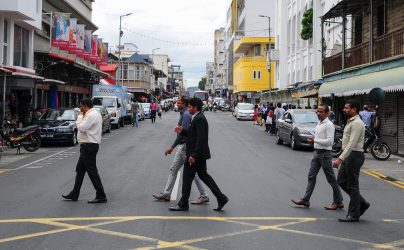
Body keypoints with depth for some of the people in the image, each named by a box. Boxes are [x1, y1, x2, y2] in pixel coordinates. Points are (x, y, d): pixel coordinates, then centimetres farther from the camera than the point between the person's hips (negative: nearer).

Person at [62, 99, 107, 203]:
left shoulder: (91, 115, -17)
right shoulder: (94, 113, 16)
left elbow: (81, 128, -23)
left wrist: (80, 116, -10)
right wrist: (81, 116, 8)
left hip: (89, 146, -11)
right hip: (88, 146, 11)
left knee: (92, 171, -7)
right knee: (80, 170, 15)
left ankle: (101, 196, -3)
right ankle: (74, 194, 23)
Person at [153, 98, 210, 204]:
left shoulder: (185, 115, -18)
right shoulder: (184, 114, 14)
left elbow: (182, 133, -25)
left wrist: (172, 147, -25)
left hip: (185, 146, -10)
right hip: (182, 146, 10)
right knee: (173, 169, 12)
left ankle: (204, 196, 3)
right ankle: (166, 193, 17)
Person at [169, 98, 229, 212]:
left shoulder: (199, 119, -19)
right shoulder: (198, 118, 13)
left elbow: (201, 139, -25)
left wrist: (194, 155, -26)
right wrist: (182, 131, 5)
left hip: (197, 155, -10)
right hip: (199, 155, 10)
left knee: (187, 178, 0)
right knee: (204, 175, 15)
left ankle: (183, 204, 9)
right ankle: (221, 198, 15)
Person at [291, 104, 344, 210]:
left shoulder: (329, 125, -16)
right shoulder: (319, 124, 13)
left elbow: (329, 141, -24)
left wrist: (315, 140, -25)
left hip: (325, 154, -9)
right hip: (317, 153, 9)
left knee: (331, 179, 0)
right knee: (311, 176, 9)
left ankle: (338, 202, 11)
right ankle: (305, 200, 14)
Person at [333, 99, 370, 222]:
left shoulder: (357, 123, -17)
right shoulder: (351, 122, 15)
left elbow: (352, 144, -25)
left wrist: (340, 159, -29)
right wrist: (342, 158, 22)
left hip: (354, 155, -10)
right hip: (349, 156, 10)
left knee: (352, 186, -2)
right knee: (341, 181, 12)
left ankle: (354, 215, 7)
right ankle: (362, 203, 20)